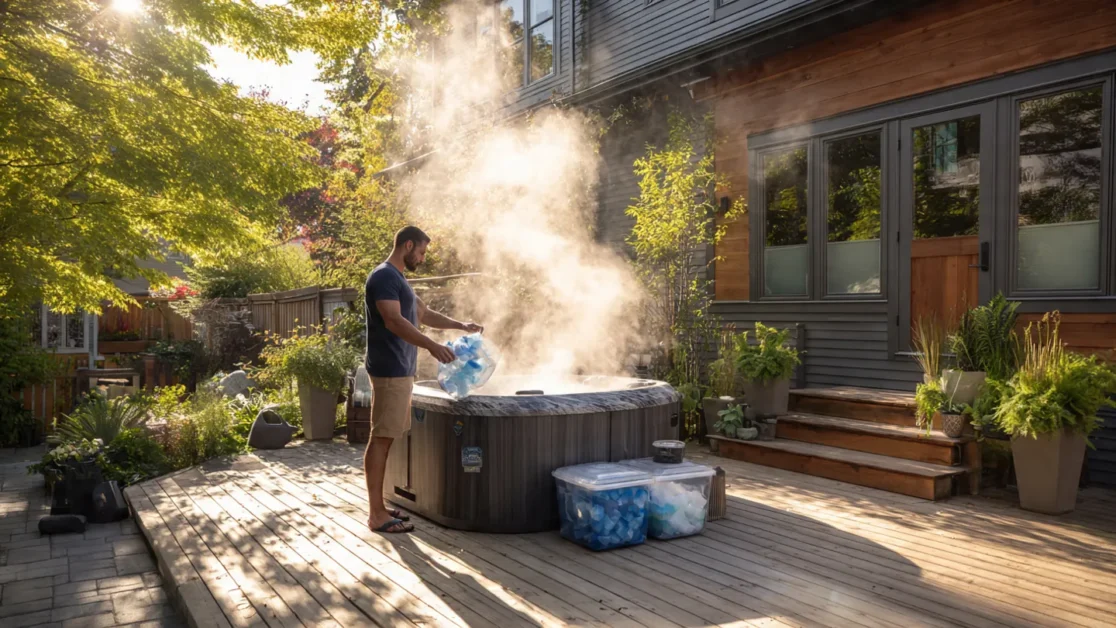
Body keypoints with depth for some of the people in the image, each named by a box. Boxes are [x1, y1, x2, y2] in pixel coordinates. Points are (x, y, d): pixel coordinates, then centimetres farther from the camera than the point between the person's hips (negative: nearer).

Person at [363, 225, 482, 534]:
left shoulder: (398, 279, 20)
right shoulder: (384, 277, -13)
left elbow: (424, 314, 29)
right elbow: (393, 321, -25)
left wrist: (461, 326, 23)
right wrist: (432, 345, -34)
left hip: (399, 370, 10)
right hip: (389, 370, -10)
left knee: (387, 438, 11)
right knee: (380, 439, -7)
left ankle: (379, 506, 17)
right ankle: (376, 514, -3)